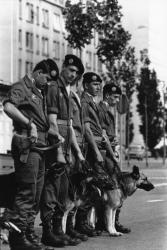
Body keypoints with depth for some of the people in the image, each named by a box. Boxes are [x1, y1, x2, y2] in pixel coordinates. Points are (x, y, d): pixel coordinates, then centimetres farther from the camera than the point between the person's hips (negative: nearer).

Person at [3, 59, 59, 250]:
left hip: (40, 145, 9)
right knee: (26, 193, -9)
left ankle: (28, 234, 19)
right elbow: (8, 107, -24)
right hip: (26, 143, -9)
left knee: (35, 195, 11)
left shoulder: (40, 92, 23)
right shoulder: (21, 87, -4)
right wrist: (29, 124, -23)